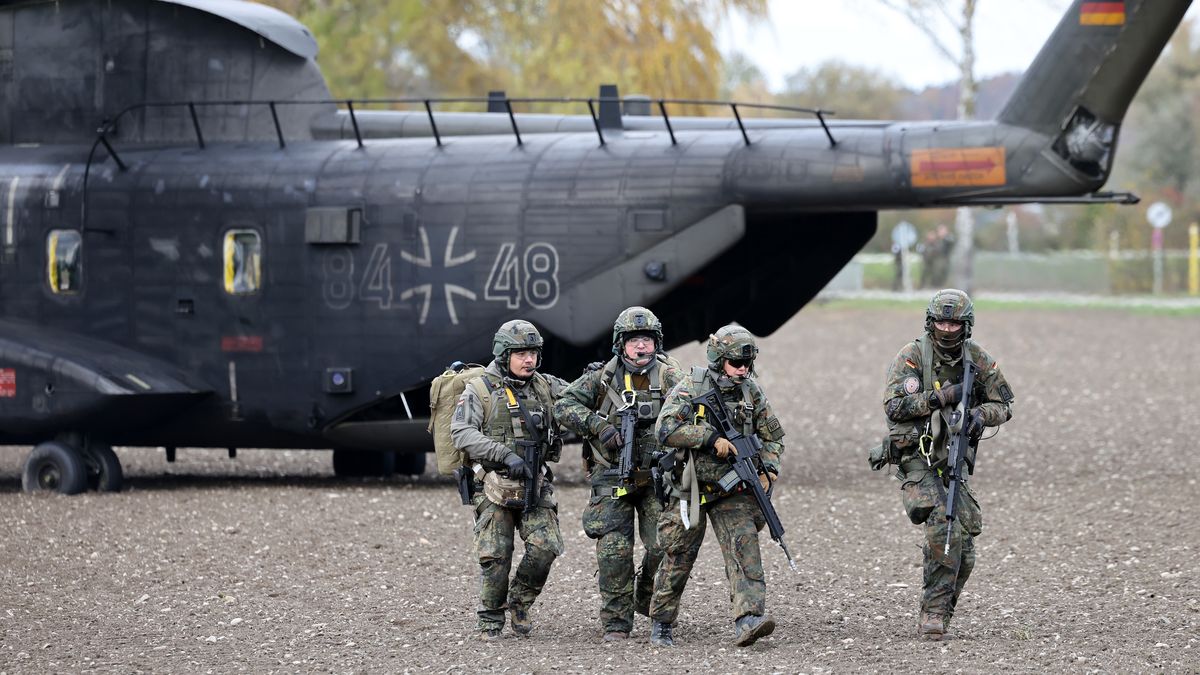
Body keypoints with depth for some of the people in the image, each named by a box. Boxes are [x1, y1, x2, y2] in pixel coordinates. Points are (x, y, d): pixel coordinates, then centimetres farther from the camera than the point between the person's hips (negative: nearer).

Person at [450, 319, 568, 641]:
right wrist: (505, 455, -26)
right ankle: (490, 621, 12)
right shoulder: (480, 390, -4)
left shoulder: (546, 386, 9)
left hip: (535, 484, 3)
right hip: (494, 485, -3)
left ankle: (520, 602, 13)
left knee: (545, 547, -12)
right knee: (495, 556, -6)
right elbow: (462, 433, -16)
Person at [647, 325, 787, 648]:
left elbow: (773, 438, 14)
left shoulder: (752, 392, 3)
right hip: (691, 487, -2)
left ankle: (749, 620, -30)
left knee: (744, 548, -18)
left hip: (733, 488, 2)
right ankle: (661, 624, 25)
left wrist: (768, 471, -4)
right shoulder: (691, 388, -10)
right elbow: (665, 429, -23)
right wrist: (711, 438, -27)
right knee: (678, 558, 6)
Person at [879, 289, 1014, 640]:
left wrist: (980, 415, -13)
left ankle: (937, 616, 19)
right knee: (944, 532, -24)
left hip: (954, 462, 5)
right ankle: (934, 612, -16)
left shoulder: (978, 359, 4)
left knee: (963, 550, 2)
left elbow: (1004, 404, 10)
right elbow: (893, 406, -18)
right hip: (917, 462, -5)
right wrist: (942, 397, -24)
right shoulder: (911, 357, -9)